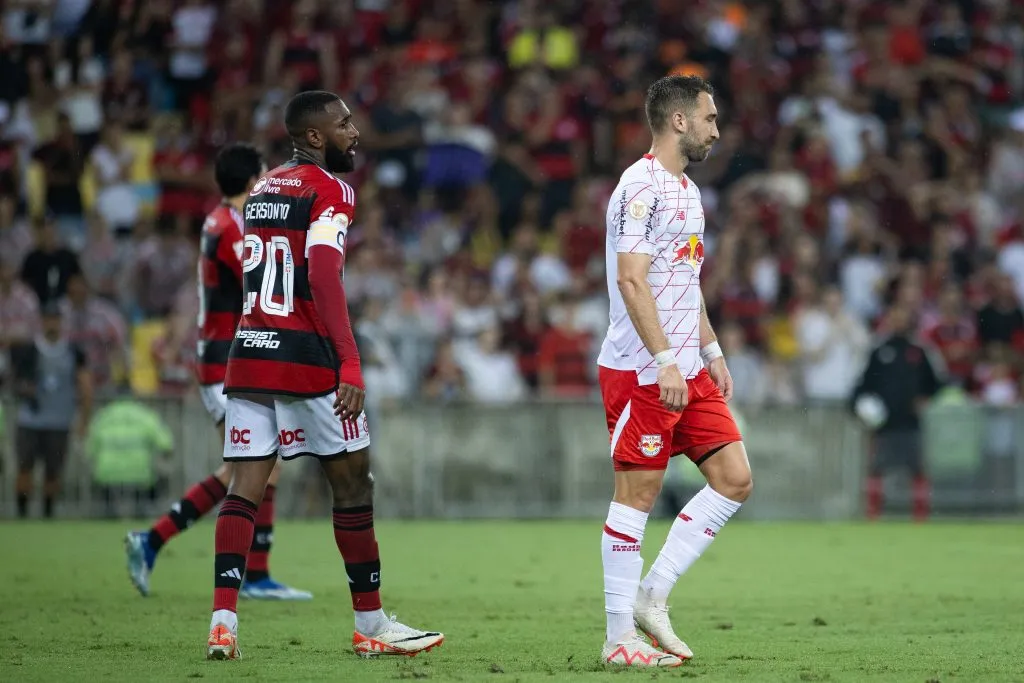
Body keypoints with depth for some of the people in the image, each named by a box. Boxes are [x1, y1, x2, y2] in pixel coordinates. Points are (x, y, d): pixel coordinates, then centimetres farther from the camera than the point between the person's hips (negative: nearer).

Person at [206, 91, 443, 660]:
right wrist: (350, 366, -24)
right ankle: (371, 624, 11)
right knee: (353, 482, 5)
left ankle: (224, 619, -11)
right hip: (305, 356, -7)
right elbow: (323, 277, -19)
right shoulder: (330, 191, -7)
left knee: (246, 486, 2)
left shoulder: (262, 190, 18)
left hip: (249, 353, 7)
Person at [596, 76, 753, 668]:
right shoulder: (642, 186, -13)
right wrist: (664, 362, -24)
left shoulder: (687, 190, 18)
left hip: (687, 373, 9)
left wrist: (712, 352, 20)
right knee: (637, 494, -5)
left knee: (735, 479, 4)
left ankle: (651, 596, 9)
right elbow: (631, 281, -20)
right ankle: (620, 637, 0)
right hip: (641, 371, -9)